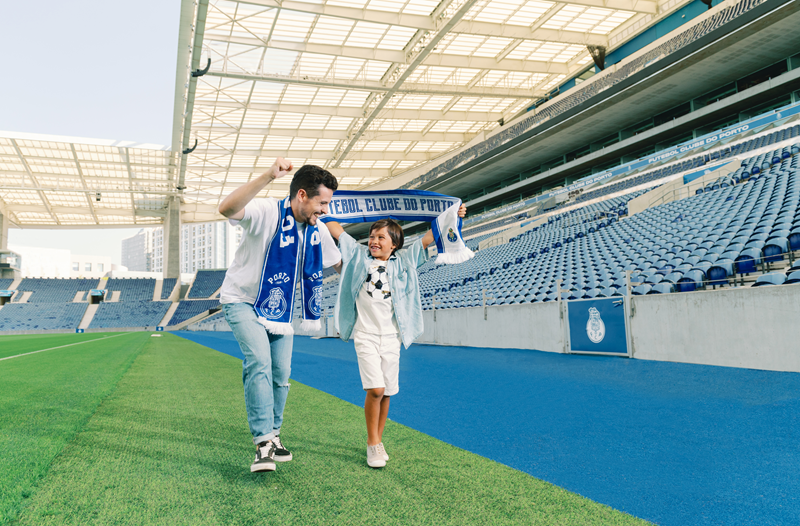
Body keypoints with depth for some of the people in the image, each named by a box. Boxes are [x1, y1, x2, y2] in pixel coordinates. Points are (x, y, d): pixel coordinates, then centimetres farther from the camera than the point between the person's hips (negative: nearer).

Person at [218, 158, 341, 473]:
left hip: (279, 308, 6)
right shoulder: (267, 212, -23)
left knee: (281, 374, 9)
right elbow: (227, 209, -45)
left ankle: (272, 434, 29)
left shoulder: (318, 231, -3)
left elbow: (339, 262, 15)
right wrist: (268, 177, -54)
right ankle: (263, 443, -17)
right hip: (243, 301, -6)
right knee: (259, 362, -24)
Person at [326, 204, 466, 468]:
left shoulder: (402, 261, 6)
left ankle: (378, 440, 26)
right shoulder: (359, 255, 5)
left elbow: (429, 237, 3)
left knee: (387, 392, 7)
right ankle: (373, 443, 3)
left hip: (391, 337, 2)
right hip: (366, 335, -2)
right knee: (375, 389, -14)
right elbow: (334, 227, 8)